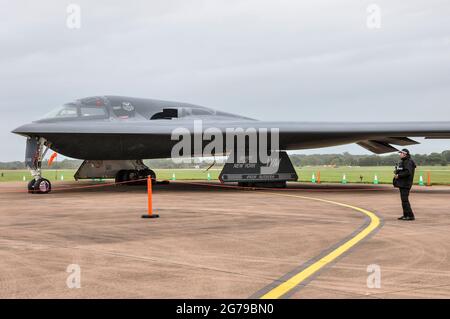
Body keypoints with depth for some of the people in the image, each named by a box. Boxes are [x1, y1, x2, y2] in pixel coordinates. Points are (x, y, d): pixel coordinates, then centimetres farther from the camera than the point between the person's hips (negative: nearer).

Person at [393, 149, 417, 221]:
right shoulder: (403, 162, 18)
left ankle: (410, 215, -10)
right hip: (402, 183, 11)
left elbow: (408, 172, -26)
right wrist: (397, 173, 10)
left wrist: (399, 175, -19)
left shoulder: (408, 162, -15)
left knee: (405, 199, -12)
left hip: (405, 184, -11)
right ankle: (406, 215, 18)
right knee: (404, 199, 13)